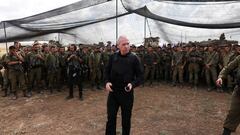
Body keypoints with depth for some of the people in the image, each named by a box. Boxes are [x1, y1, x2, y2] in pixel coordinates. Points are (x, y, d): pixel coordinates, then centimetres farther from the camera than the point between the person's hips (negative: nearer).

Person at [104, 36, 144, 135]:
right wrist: (107, 82, -8)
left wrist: (133, 84, -22)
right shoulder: (113, 57, 0)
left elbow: (140, 76, -5)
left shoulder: (134, 58, -7)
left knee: (126, 119, 14)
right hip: (113, 92, 2)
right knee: (111, 118, 11)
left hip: (127, 93, -2)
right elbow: (107, 71, 9)